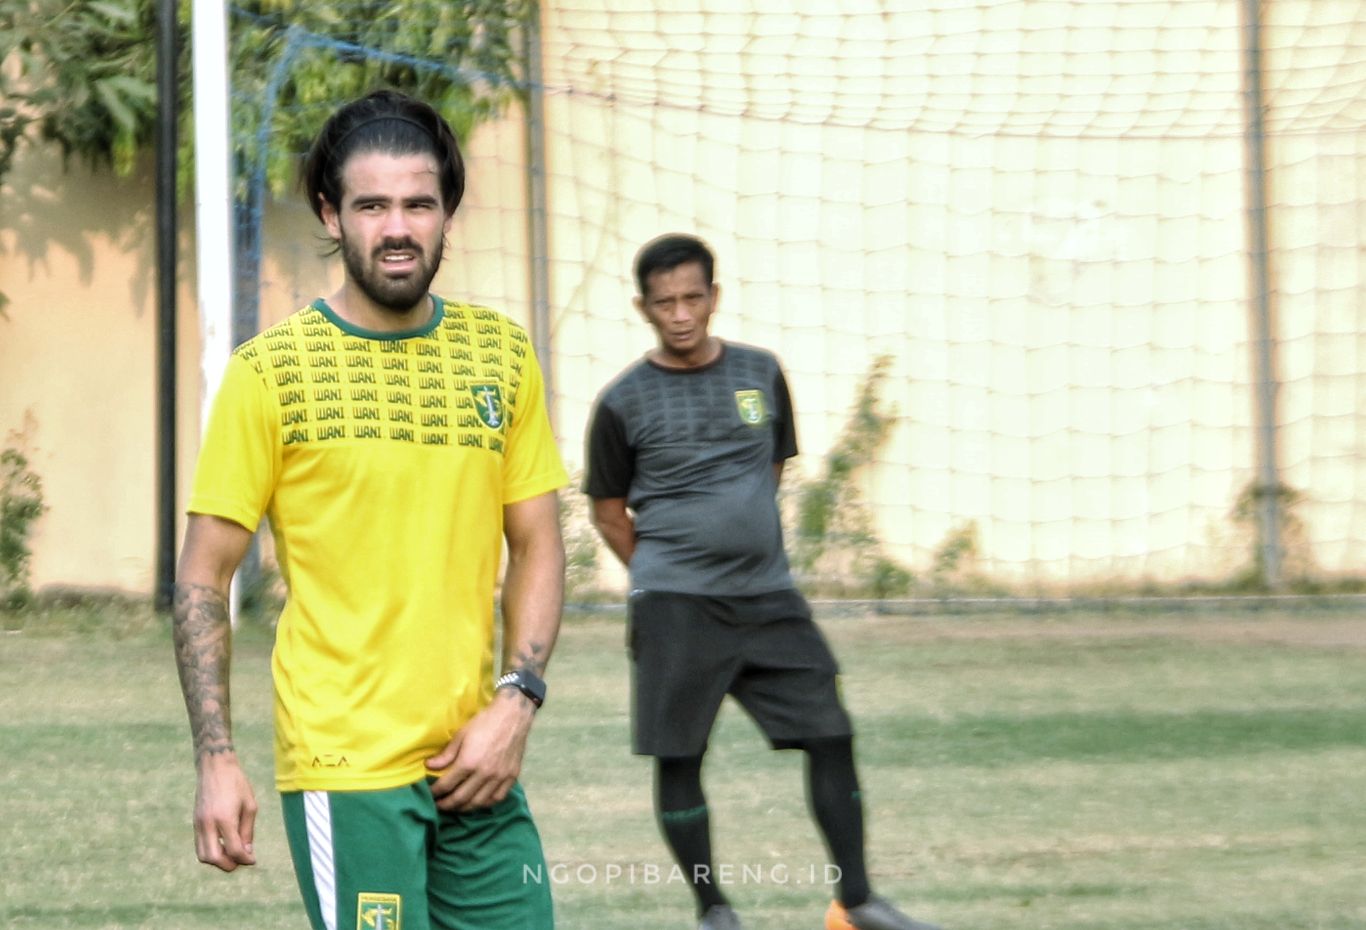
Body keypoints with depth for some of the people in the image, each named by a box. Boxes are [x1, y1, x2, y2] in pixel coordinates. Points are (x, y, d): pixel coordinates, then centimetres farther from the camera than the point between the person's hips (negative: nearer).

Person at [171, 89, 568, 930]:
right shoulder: (272, 372, -3)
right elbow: (205, 576, -2)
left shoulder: (502, 354, 9)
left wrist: (515, 702, 0)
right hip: (346, 768, -5)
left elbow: (537, 545, 14)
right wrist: (216, 760, -9)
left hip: (474, 762, 5)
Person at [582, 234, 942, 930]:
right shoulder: (624, 402, -2)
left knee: (830, 735, -2)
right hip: (675, 610, -3)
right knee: (678, 758, -1)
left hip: (768, 598, 3)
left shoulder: (760, 374, 7)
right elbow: (609, 513, 7)